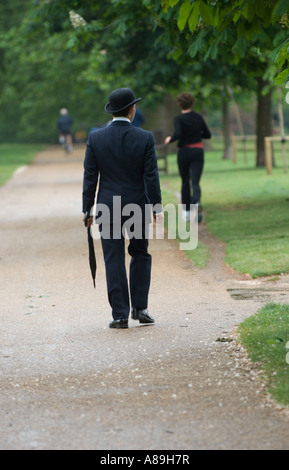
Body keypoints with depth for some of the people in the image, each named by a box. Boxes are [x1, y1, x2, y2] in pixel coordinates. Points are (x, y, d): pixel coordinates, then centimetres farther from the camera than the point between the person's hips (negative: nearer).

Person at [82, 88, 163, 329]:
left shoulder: (96, 138, -4)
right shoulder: (145, 138, -8)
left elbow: (90, 177, -2)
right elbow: (151, 176, -9)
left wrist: (87, 209, 5)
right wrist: (158, 208, -3)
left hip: (108, 208, 0)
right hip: (138, 207, 0)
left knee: (114, 261, 2)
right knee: (140, 254, 18)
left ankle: (120, 315, 0)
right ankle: (140, 307, 13)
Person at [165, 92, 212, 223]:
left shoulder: (179, 119, -8)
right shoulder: (198, 117, 4)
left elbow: (178, 134, -23)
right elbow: (208, 135, 9)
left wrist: (170, 139, -4)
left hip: (184, 152, -1)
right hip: (198, 152, 1)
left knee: (185, 182, 16)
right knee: (195, 182, -5)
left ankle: (186, 211, 23)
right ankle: (197, 202, -37)